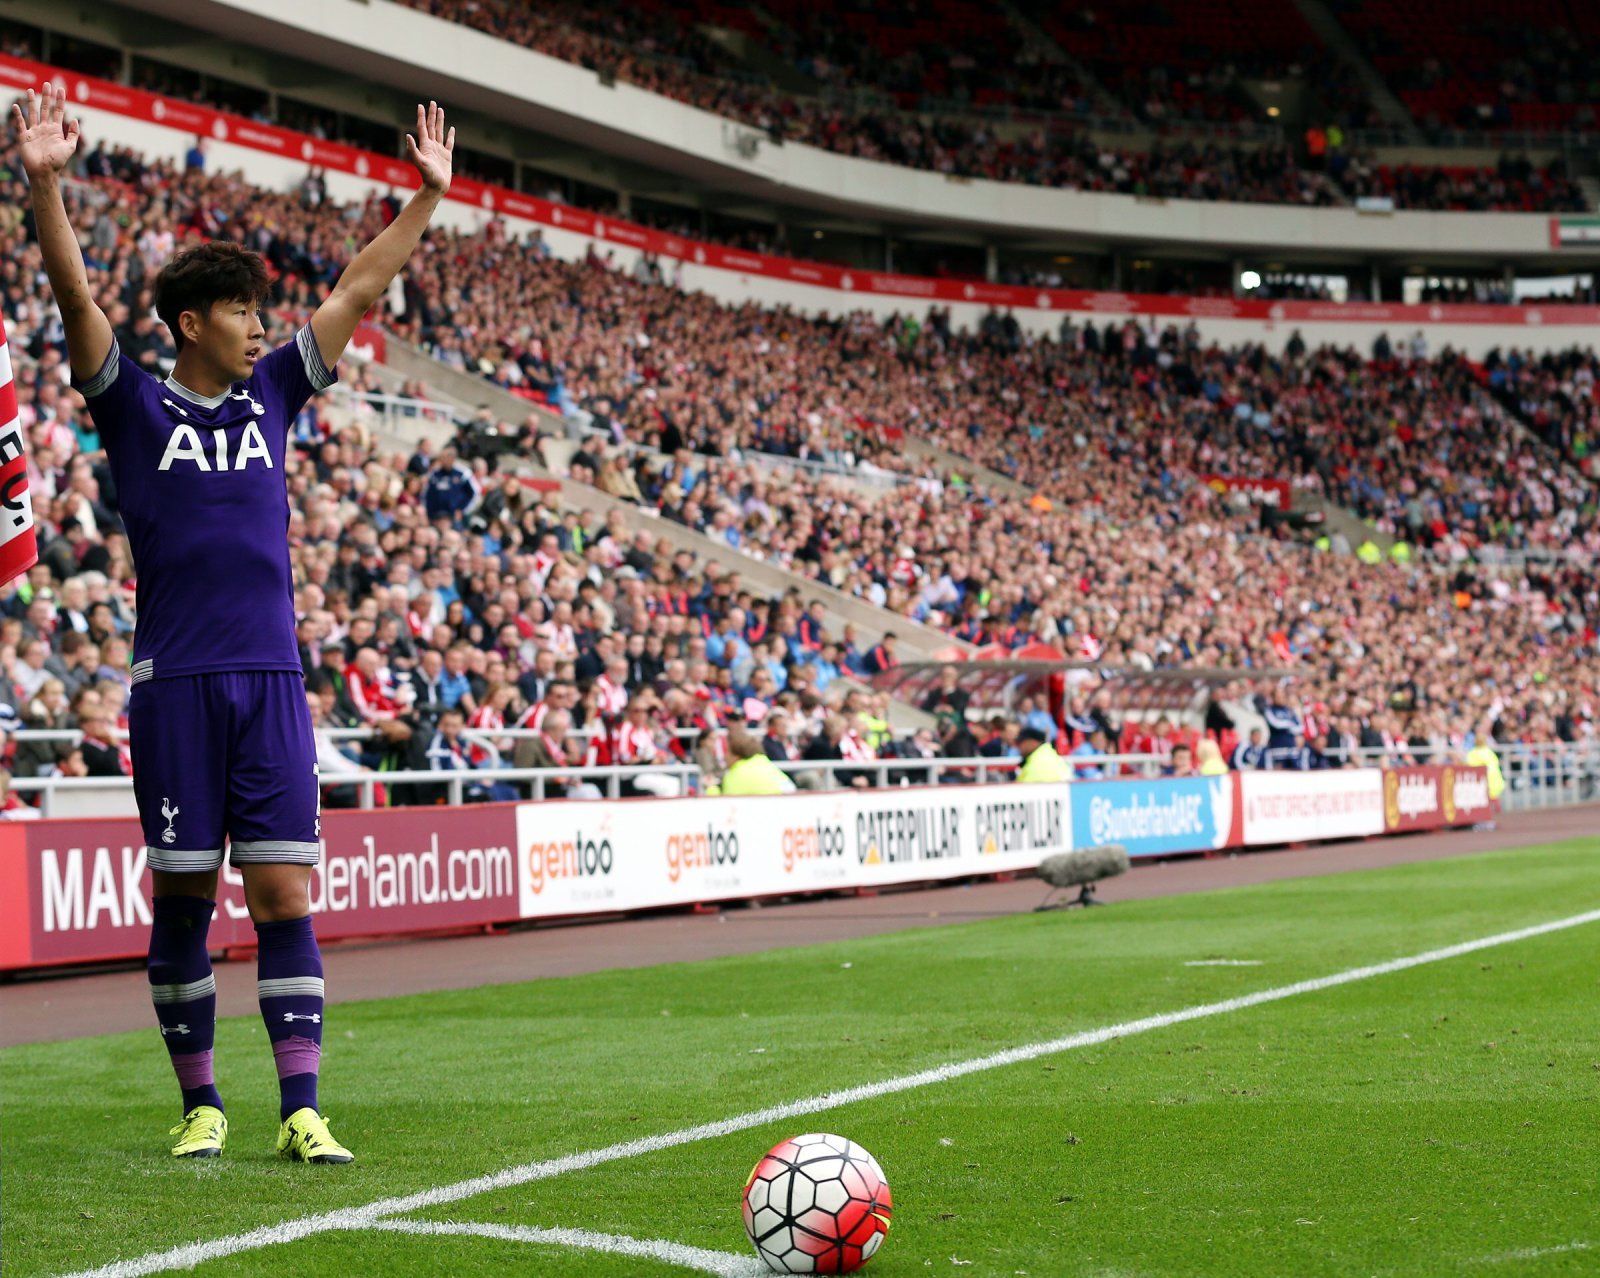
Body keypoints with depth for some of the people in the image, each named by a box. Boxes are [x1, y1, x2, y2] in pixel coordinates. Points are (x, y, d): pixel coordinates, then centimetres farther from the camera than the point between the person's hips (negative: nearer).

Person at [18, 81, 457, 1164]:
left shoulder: (273, 394, 13)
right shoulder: (135, 406, 3)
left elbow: (362, 286, 16)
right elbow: (76, 293, -9)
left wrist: (429, 194, 16)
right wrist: (47, 183, -22)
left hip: (273, 680, 3)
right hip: (175, 685, -3)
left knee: (284, 892, -3)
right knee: (184, 896, 3)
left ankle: (301, 1112, -3)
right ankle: (201, 1104, 14)